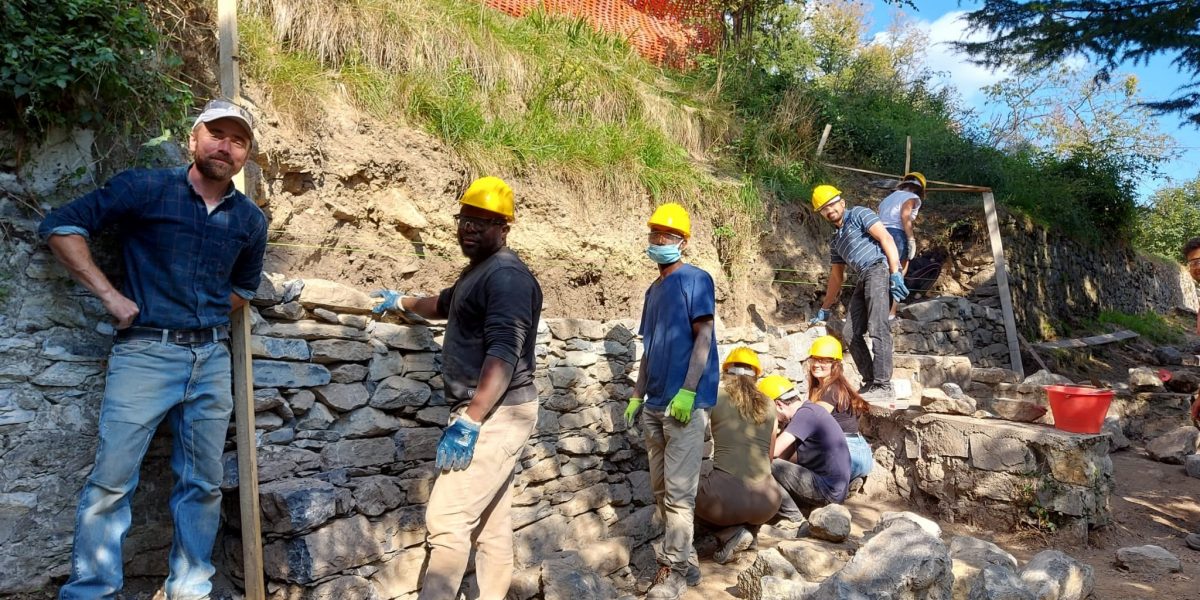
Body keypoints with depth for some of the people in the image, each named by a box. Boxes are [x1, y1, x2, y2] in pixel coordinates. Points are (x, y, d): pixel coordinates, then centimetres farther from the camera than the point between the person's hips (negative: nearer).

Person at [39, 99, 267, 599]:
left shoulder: (250, 220, 9)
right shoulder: (144, 188, -2)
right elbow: (61, 226, -4)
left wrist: (206, 316, 13)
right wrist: (110, 295, -9)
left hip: (212, 360, 4)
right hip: (145, 352, -4)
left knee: (203, 484, 9)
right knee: (112, 479, -3)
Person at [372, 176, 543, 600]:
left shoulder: (507, 275, -15)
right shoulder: (478, 272, 18)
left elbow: (504, 355, -26)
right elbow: (444, 304, 40)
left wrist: (469, 422, -30)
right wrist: (401, 302, 51)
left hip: (497, 415, -10)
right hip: (488, 415, 10)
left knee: (446, 518, -12)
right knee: (491, 524, 12)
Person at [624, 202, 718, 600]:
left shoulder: (695, 280, -4)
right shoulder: (654, 290, 18)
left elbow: (704, 336, -12)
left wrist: (687, 391, -20)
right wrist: (637, 395, 14)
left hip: (685, 403, -8)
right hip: (655, 405, 8)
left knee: (678, 491, -7)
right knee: (661, 489, 11)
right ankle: (683, 560, 23)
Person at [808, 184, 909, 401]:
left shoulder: (858, 214, 7)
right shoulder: (835, 241, 28)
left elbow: (886, 239, -5)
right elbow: (836, 277, 34)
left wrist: (896, 273, -17)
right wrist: (824, 310, 35)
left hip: (880, 269, -9)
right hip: (863, 279, 9)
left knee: (878, 329, -19)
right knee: (851, 333, 2)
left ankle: (883, 387, -21)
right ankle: (870, 383, 7)